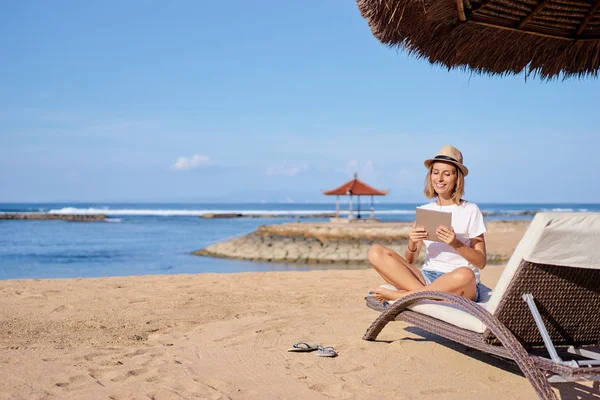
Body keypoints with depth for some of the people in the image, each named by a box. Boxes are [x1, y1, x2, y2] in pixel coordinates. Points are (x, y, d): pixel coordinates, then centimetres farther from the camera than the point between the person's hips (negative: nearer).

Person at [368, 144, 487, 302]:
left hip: (460, 289, -3)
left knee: (464, 275, -41)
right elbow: (409, 261, 10)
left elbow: (481, 262, -1)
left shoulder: (470, 210, 3)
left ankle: (399, 295, -23)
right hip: (427, 277, 3)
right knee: (376, 252, -16)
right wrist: (412, 244, -13)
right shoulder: (424, 211, 13)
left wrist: (456, 244, -18)